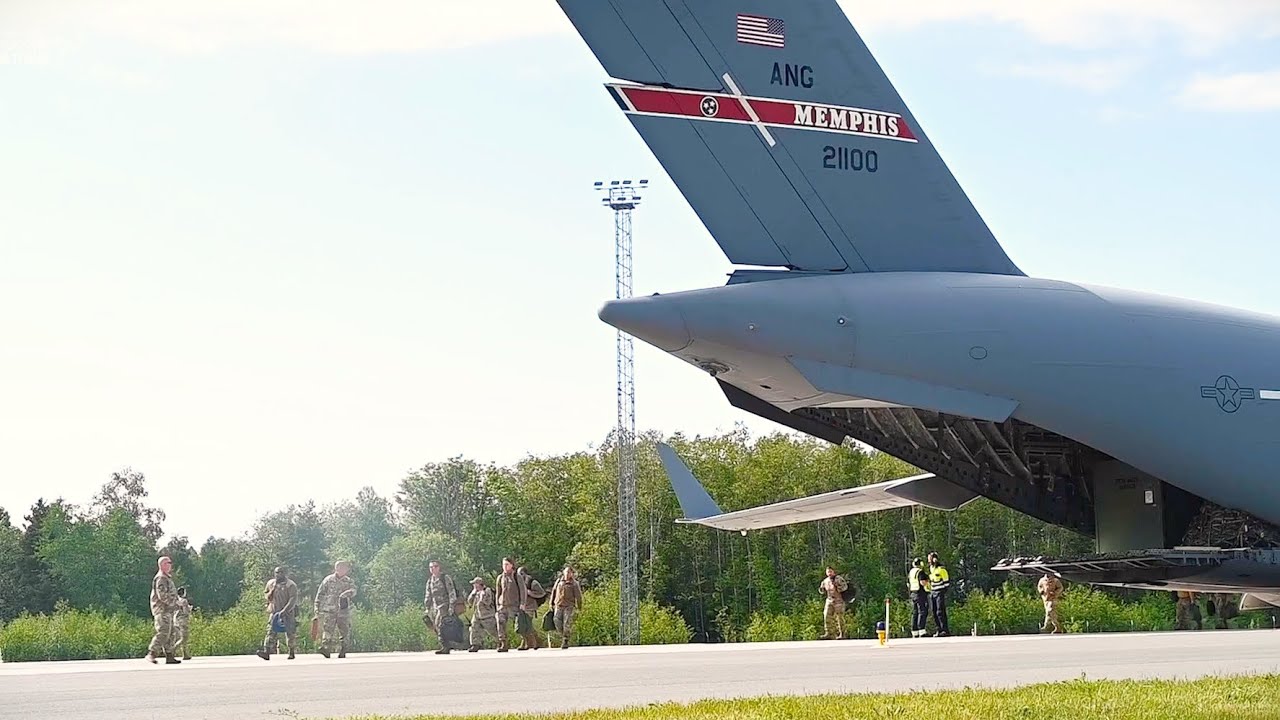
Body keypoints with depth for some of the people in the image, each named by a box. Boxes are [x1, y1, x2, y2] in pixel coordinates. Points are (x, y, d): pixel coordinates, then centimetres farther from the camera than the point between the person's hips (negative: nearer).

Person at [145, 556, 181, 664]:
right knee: (163, 633, -16)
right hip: (162, 610, -11)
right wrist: (175, 603, -16)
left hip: (168, 610, 11)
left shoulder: (167, 578, 21)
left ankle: (169, 657, 9)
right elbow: (162, 595, -21)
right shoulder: (161, 578, -13)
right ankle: (151, 654, -17)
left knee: (169, 634, 9)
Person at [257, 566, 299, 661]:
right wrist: (269, 595, -3)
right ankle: (266, 652, -18)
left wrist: (285, 610, -26)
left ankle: (292, 652, 18)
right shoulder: (270, 583, 9)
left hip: (288, 613, -4)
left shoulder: (291, 585, -9)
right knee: (271, 632, -9)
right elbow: (265, 593, 23)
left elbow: (293, 600, -16)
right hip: (274, 612, 4)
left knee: (290, 633, 3)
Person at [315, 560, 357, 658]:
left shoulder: (349, 581, 10)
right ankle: (326, 649, -18)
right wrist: (317, 608, 1)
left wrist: (346, 593, -32)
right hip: (329, 611, -2)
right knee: (328, 631, -14)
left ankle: (342, 652, 13)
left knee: (344, 632, 3)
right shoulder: (328, 581, 5)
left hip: (344, 611, 2)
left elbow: (353, 590, -10)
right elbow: (320, 595, 7)